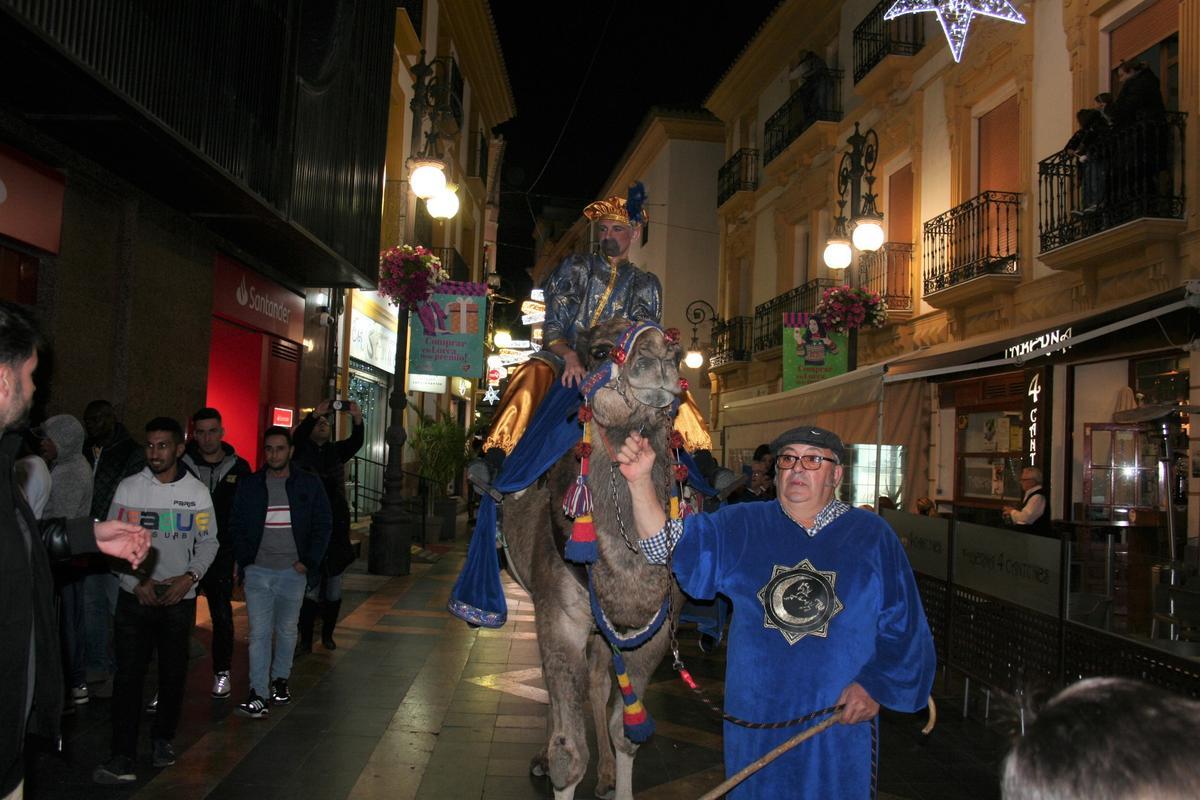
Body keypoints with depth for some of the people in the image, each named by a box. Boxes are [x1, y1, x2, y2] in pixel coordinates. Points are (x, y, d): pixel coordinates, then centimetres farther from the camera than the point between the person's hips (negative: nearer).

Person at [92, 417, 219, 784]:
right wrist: (137, 578, -12)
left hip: (180, 598, 1)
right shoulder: (128, 487, -2)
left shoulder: (197, 491, 0)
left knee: (173, 673, 10)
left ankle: (163, 738, 28)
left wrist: (189, 577, -12)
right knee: (129, 674, -4)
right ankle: (122, 755, 2)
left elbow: (208, 542, 4)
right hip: (135, 596, -1)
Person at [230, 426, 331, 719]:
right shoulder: (249, 485, 5)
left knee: (287, 630, 11)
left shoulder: (309, 484, 2)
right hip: (257, 571, 0)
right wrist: (244, 560, -4)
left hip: (293, 571, 0)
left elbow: (323, 525, 4)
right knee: (259, 633, -4)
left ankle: (280, 679, 29)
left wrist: (308, 561, -6)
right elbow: (236, 525, 8)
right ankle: (257, 694, -1)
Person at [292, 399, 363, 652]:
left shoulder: (336, 451, 10)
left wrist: (357, 419, -25)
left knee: (333, 588, 7)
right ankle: (306, 639, 3)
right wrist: (314, 414, -30)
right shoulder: (302, 451, 4)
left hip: (335, 529, 3)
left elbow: (356, 442, -7)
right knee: (309, 588, -5)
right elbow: (296, 437, -16)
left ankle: (328, 635, 20)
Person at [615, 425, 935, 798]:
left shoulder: (872, 536, 0)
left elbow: (905, 625, 1)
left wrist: (875, 685, -10)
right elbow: (669, 544, -6)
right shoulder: (741, 527, 3)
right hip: (755, 717, 1)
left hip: (840, 720, -1)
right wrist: (641, 481, -20)